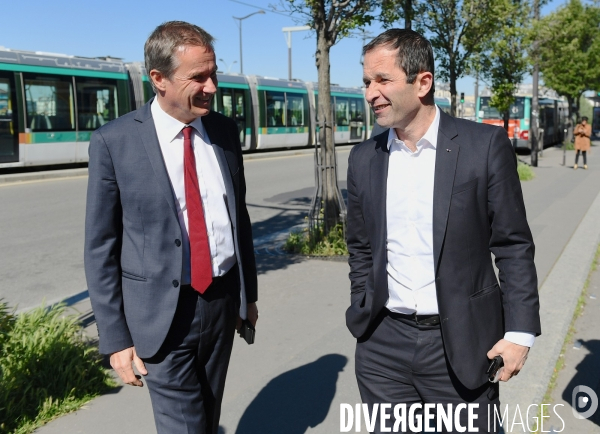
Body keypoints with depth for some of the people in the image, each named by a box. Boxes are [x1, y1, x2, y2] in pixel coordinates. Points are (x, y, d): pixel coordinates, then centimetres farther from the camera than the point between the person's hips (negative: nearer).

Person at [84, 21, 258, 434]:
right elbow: (101, 248, -7)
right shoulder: (114, 142, -11)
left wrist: (249, 292, 14)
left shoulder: (224, 130, 2)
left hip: (224, 302, 5)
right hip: (163, 313, -4)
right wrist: (115, 337, -8)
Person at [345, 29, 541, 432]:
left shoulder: (485, 145, -7)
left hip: (462, 343, -2)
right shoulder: (364, 158, 4)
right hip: (383, 346, 3)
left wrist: (519, 332, -8)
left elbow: (513, 245, -5)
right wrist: (362, 320, 11)